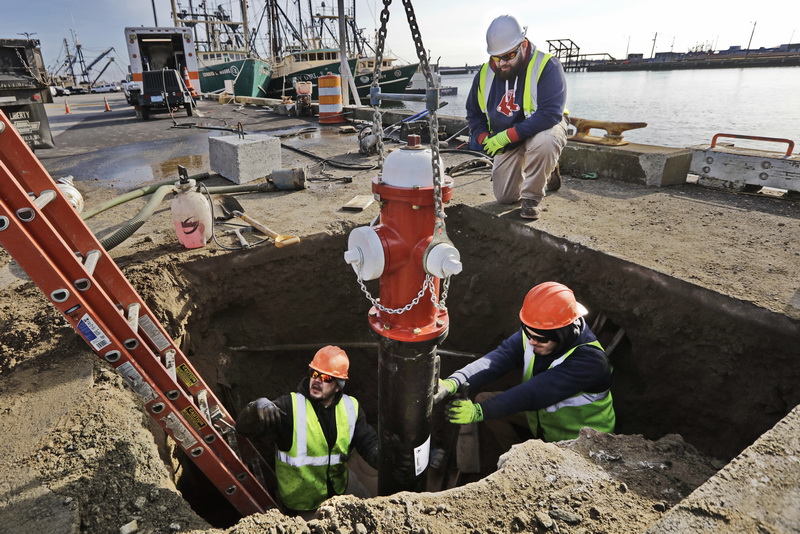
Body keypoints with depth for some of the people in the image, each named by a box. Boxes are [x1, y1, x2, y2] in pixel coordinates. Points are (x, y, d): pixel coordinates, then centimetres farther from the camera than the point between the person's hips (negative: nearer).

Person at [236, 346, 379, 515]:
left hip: (339, 485, 4)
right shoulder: (289, 406, -22)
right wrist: (257, 407, -47)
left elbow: (369, 443, -5)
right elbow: (245, 428, -26)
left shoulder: (351, 408, -9)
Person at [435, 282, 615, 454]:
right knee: (483, 399, -1)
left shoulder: (590, 360, -34)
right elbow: (498, 359, -30)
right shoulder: (535, 332, -16)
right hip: (542, 415, 6)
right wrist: (452, 383, -45)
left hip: (580, 439, -6)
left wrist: (480, 411, -47)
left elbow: (536, 393, -42)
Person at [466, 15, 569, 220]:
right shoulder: (485, 74, -8)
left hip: (543, 129, -5)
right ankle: (546, 174, 32)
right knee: (505, 197, 4)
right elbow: (473, 113, 6)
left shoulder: (546, 66, -25)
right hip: (507, 142, 5)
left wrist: (506, 136, -36)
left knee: (544, 143, -42)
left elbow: (550, 114, -34)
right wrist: (484, 138, -12)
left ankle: (532, 198, -16)